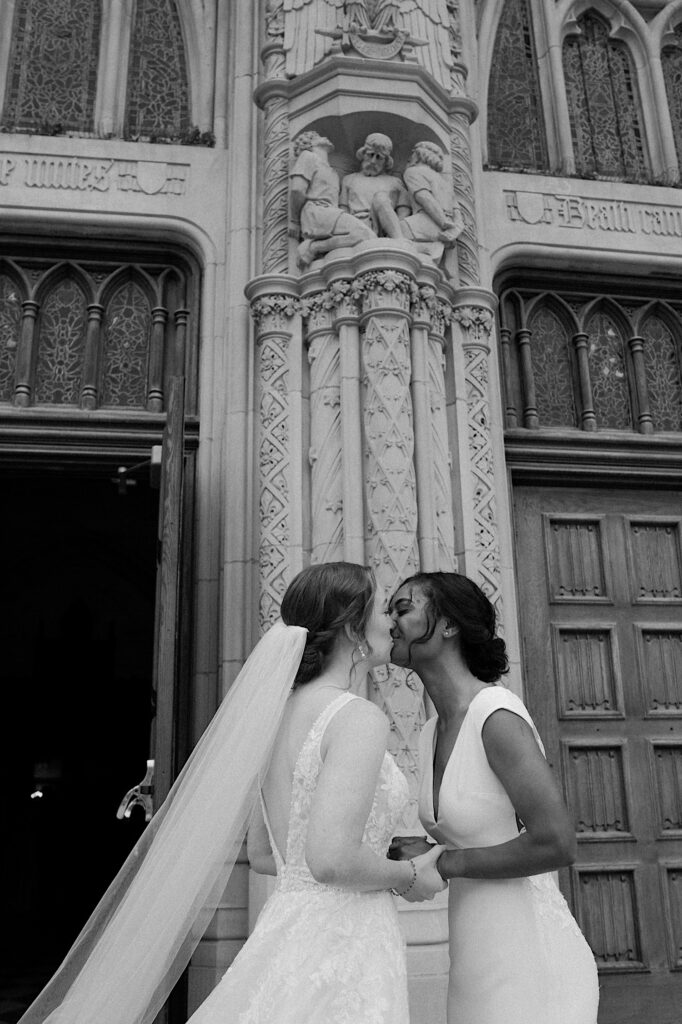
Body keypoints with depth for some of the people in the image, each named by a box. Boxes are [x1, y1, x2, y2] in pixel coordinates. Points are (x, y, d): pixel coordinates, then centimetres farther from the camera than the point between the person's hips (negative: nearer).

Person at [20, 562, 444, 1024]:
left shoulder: (282, 712, 8)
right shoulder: (359, 717, -16)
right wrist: (408, 876, -7)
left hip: (284, 930, 8)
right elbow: (331, 858, -26)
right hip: (339, 949, -8)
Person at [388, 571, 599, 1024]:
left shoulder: (499, 715, -19)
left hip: (531, 959, -8)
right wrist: (412, 853, -1)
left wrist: (446, 862, -14)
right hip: (482, 964, 8)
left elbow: (557, 843, -23)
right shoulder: (434, 732, 7)